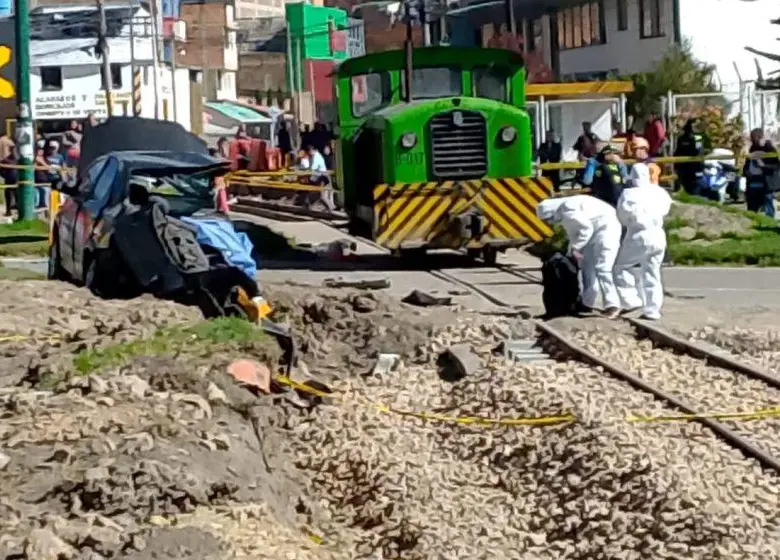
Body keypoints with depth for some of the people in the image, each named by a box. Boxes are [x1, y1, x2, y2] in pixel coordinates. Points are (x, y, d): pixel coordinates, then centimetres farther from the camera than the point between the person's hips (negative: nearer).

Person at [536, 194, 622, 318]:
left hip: (605, 228, -11)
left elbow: (586, 228, -24)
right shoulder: (564, 214, 12)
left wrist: (575, 248, -18)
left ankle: (612, 305, -20)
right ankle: (588, 303, 22)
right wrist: (571, 254, 16)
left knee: (601, 269, -17)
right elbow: (574, 234, 20)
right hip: (594, 231, 11)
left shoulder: (567, 211, -21)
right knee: (587, 266, 15)